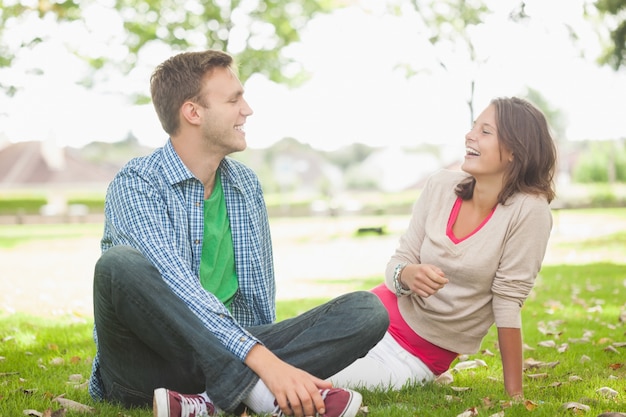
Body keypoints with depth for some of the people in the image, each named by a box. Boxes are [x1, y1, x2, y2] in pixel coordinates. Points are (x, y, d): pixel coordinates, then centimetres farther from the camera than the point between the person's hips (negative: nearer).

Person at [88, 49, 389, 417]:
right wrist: (262, 360, -34)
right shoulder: (136, 185, -9)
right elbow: (176, 287, -24)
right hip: (147, 367, -5)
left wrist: (267, 357, 2)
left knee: (367, 310, -12)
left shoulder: (247, 184, 12)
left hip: (225, 362, 6)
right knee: (120, 263, -35)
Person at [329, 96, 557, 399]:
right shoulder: (441, 186, -6)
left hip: (417, 356, -4)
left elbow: (508, 302, -16)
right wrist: (407, 275, -25)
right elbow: (398, 262, -2)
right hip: (383, 315, 4)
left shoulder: (529, 209, -19)